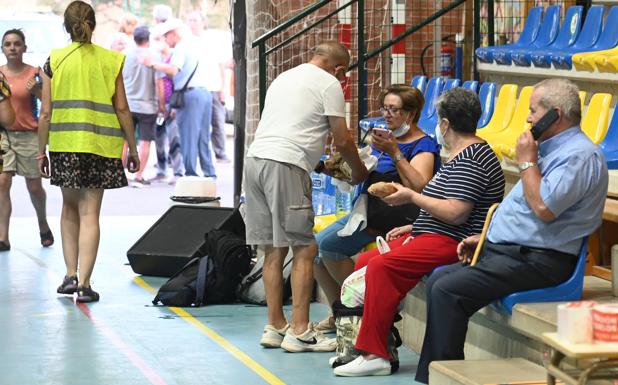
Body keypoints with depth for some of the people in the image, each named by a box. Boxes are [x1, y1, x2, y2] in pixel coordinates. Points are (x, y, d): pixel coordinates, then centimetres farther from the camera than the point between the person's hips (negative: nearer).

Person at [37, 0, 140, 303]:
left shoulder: (54, 60, 0)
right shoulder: (110, 61, 1)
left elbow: (46, 112, -1)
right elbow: (122, 109, 1)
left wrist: (41, 151, 7)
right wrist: (132, 149, 8)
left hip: (64, 144, 1)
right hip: (101, 146, -1)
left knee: (70, 207, 18)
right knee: (90, 213, 1)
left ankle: (71, 274, 11)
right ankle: (84, 283, -5)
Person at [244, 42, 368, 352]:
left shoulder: (283, 78, 28)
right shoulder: (329, 83, 4)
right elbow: (342, 141, 2)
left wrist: (323, 162, 38)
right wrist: (358, 171, 22)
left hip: (254, 158, 8)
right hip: (285, 165, -8)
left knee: (273, 250, 12)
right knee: (304, 248, -4)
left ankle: (275, 327, 15)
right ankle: (299, 332, -5)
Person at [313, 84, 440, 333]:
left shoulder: (424, 145, -7)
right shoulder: (384, 138, 18)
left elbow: (419, 187, -24)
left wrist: (395, 153, -28)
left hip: (391, 217, -9)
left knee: (329, 245, -23)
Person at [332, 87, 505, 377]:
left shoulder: (469, 160, -15)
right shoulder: (463, 155, 20)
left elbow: (455, 213, -24)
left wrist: (411, 197, -14)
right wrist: (414, 227, 20)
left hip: (452, 244, -12)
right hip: (435, 237, 12)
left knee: (381, 266, -27)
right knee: (365, 261, 6)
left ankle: (375, 355, -27)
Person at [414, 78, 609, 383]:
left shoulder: (580, 155, -16)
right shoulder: (552, 148, 19)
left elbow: (544, 208, -27)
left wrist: (527, 162, -14)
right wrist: (484, 238, 18)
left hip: (536, 261, -11)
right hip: (507, 252, 11)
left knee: (447, 291, -21)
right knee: (437, 281, 7)